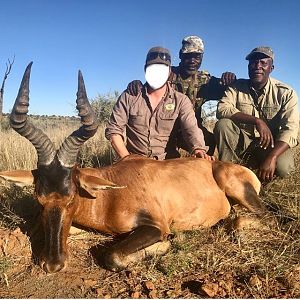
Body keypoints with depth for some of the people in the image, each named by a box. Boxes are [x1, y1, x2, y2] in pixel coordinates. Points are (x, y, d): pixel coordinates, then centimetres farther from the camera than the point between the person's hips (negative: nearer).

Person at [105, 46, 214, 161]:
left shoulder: (181, 100, 1)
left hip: (169, 161, 1)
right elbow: (113, 130, 1)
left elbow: (191, 129, -12)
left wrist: (199, 150, -34)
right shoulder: (129, 97, 2)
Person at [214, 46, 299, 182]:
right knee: (222, 124, -26)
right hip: (241, 142, 0)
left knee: (282, 167, -29)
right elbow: (222, 109, -21)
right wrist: (257, 121, -31)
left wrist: (272, 158, -33)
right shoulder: (237, 87, -4)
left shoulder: (286, 93, -8)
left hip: (270, 145, 0)